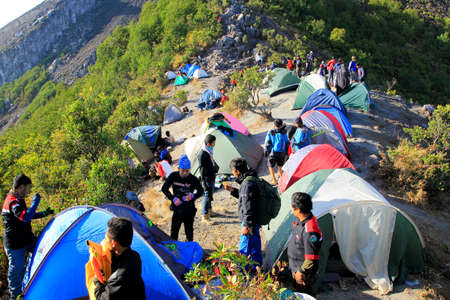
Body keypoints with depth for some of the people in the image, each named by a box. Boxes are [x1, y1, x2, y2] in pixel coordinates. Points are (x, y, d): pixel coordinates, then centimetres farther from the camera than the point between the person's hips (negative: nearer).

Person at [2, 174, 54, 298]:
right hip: (15, 243, -9)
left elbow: (27, 216, 22)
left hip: (24, 240, 9)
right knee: (16, 268, 6)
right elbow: (26, 217, -38)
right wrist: (35, 202, -30)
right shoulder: (13, 202, -24)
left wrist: (44, 214, 17)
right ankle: (15, 295, 22)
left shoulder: (18, 199, 10)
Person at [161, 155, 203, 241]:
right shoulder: (173, 176, -7)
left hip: (189, 209, -1)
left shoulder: (193, 179, -12)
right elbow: (164, 188, -1)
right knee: (174, 231, 7)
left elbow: (200, 191, 0)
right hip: (177, 208, 2)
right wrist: (173, 198, -14)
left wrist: (193, 196, -21)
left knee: (189, 230, 11)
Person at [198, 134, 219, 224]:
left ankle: (209, 211, 37)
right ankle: (205, 217, 3)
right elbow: (202, 169, -22)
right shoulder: (202, 154, -21)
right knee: (207, 195, -4)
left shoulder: (209, 151, 7)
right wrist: (204, 183, -21)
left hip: (212, 177, 9)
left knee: (210, 195, 21)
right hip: (207, 179, -9)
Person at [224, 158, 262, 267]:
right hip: (255, 221, 11)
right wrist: (233, 190, 13)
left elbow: (248, 206, -26)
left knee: (244, 249, 1)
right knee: (255, 245, 23)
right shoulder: (251, 180, 7)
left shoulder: (248, 184, -25)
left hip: (250, 221, -11)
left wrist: (246, 225, -22)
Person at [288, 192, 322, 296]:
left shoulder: (309, 230, -34)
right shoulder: (301, 221, -3)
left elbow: (311, 258, -30)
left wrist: (301, 272, -18)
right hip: (295, 268, 9)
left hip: (304, 275, -9)